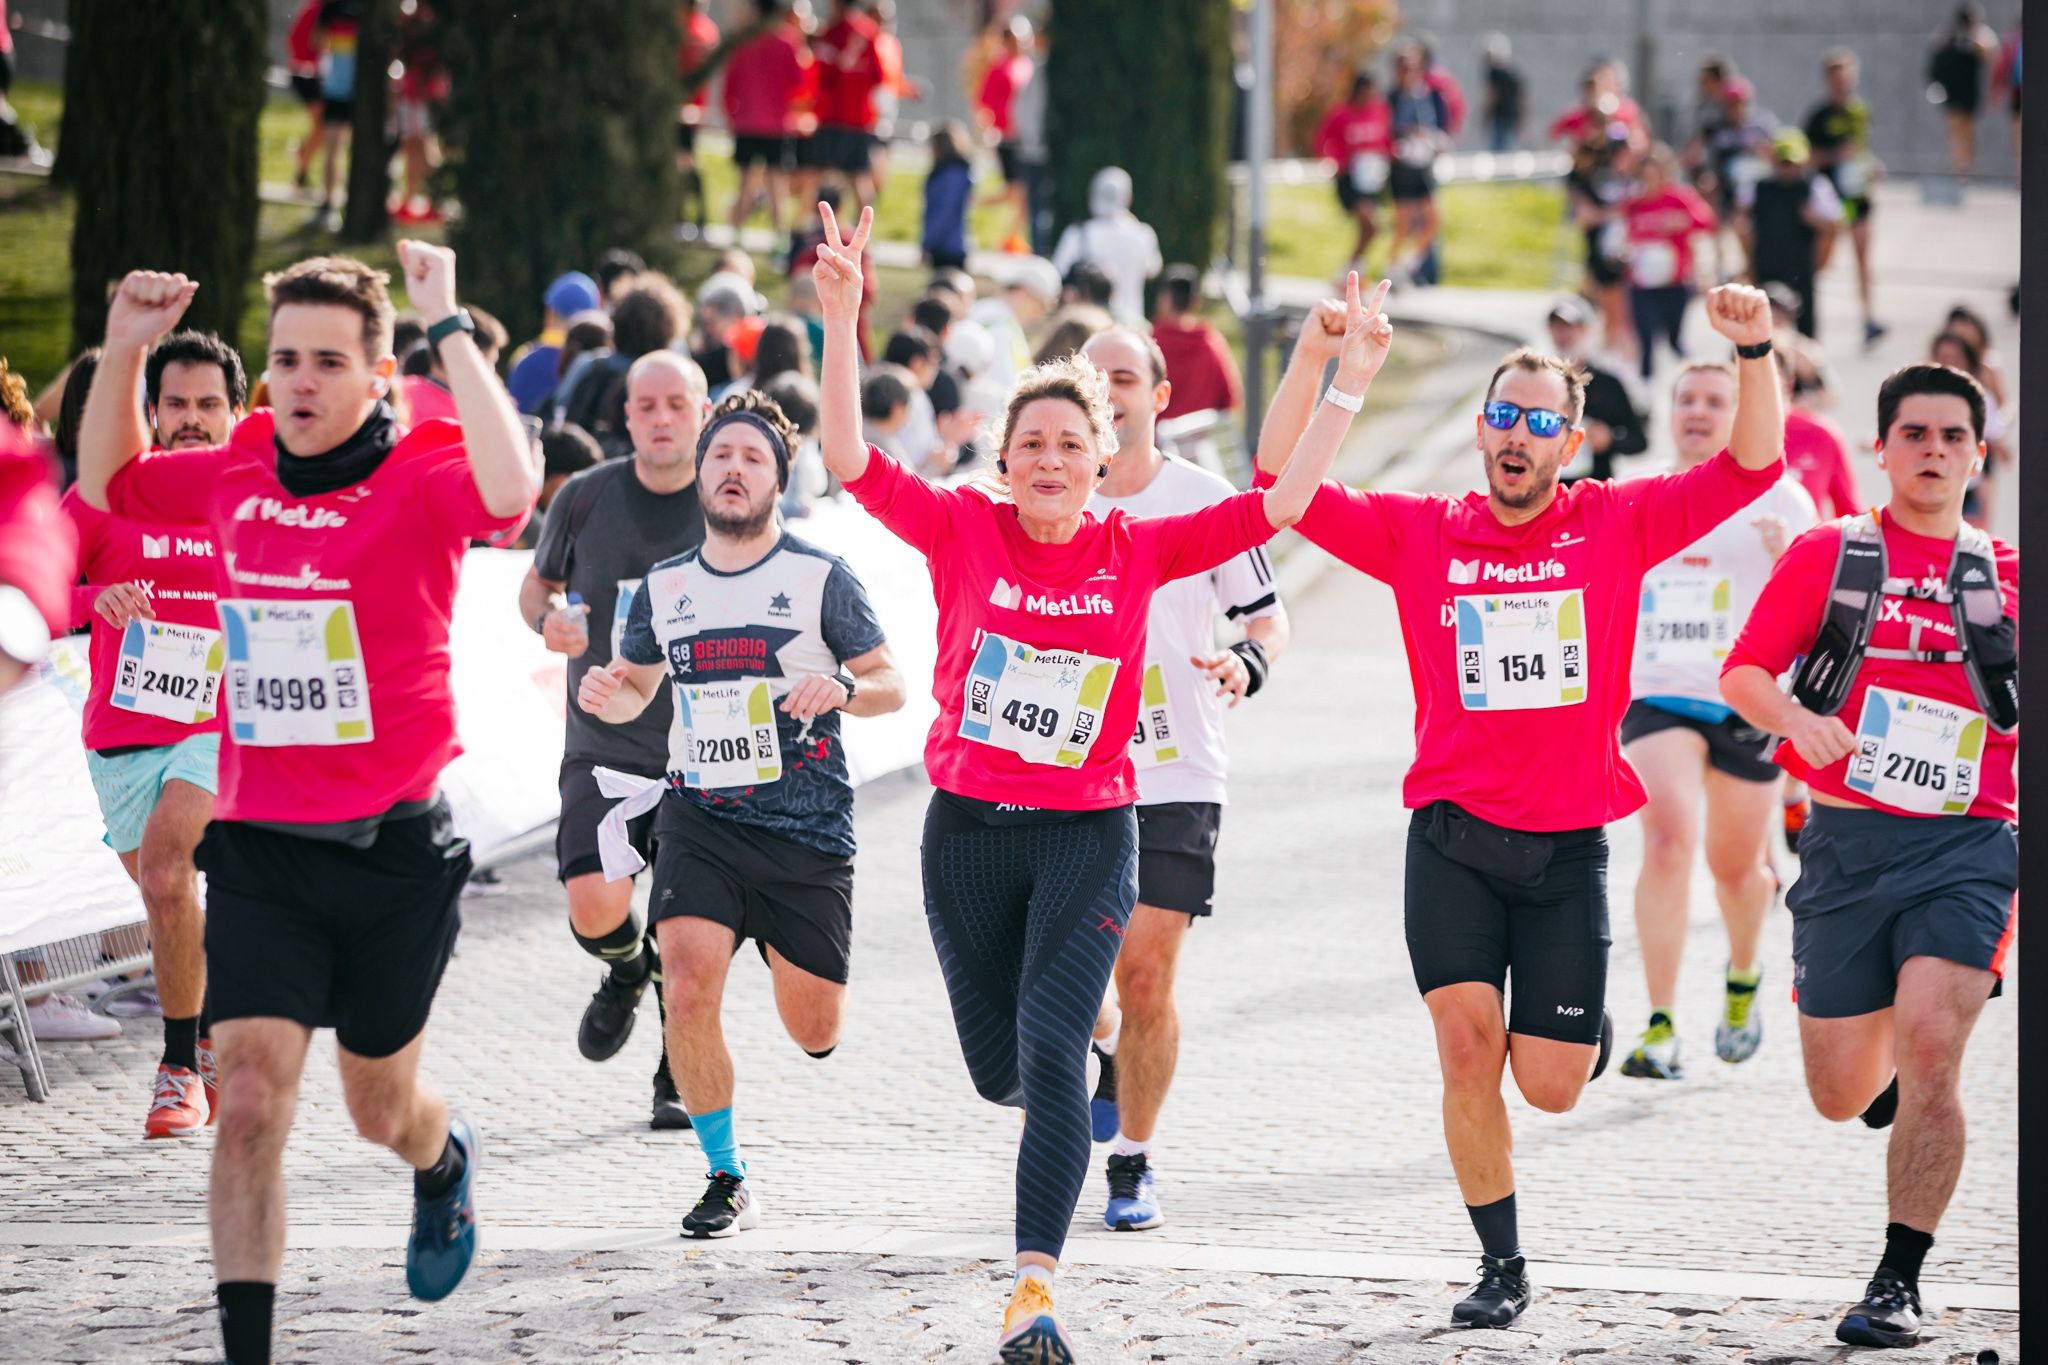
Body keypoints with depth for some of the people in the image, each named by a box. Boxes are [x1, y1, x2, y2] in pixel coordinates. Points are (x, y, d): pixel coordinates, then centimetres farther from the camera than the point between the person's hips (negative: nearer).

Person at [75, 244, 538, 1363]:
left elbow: (509, 490, -36)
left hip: (391, 852, -3)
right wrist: (124, 350, 8)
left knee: (381, 1110, 16)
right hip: (258, 850, 3)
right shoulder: (236, 477, 3)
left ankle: (445, 1161, 54)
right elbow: (104, 483, 23)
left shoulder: (417, 480, -12)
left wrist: (448, 325, -30)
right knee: (250, 1102, -12)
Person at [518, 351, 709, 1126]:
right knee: (595, 908, -16)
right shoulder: (586, 498, 1)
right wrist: (547, 621, -6)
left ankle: (678, 1081, 20)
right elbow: (537, 583, 15)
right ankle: (628, 971, 20)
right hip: (602, 747, 0)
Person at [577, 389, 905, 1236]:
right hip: (700, 816, 2)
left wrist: (841, 690, -22)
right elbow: (639, 686, 21)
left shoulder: (821, 577, -2)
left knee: (814, 1033, 4)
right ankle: (727, 1181, -4)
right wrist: (608, 693, -3)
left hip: (808, 829, -2)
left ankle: (794, 962, 43)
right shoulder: (666, 586, 8)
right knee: (688, 990, -20)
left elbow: (892, 684, 1)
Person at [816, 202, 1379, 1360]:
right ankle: (1077, 1073, 50)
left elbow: (1276, 506, -4)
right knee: (1000, 1069, 12)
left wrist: (1350, 385, -12)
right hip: (969, 829, 1)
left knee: (1052, 1057, -14)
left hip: (1091, 834, -1)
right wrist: (841, 322, -26)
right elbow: (850, 460, -15)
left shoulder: (1138, 553, -2)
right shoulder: (963, 531, -4)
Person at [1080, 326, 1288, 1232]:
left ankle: (1134, 1164, 10)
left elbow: (1266, 614, 6)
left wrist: (1248, 664, -15)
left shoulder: (1208, 501, -2)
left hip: (1176, 775, -2)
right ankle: (1104, 1057, 35)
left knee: (1145, 975, -6)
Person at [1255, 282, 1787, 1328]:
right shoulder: (1420, 533, 3)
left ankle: (1588, 1024, 37)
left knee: (1548, 1087, -1)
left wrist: (1755, 355, -16)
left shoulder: (1616, 525, 2)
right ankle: (1501, 1268, 2)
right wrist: (1311, 360, -13)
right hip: (1454, 839, 0)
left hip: (1568, 846, 0)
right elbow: (1281, 483, -2)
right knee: (1467, 1045, -12)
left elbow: (1754, 466, -2)